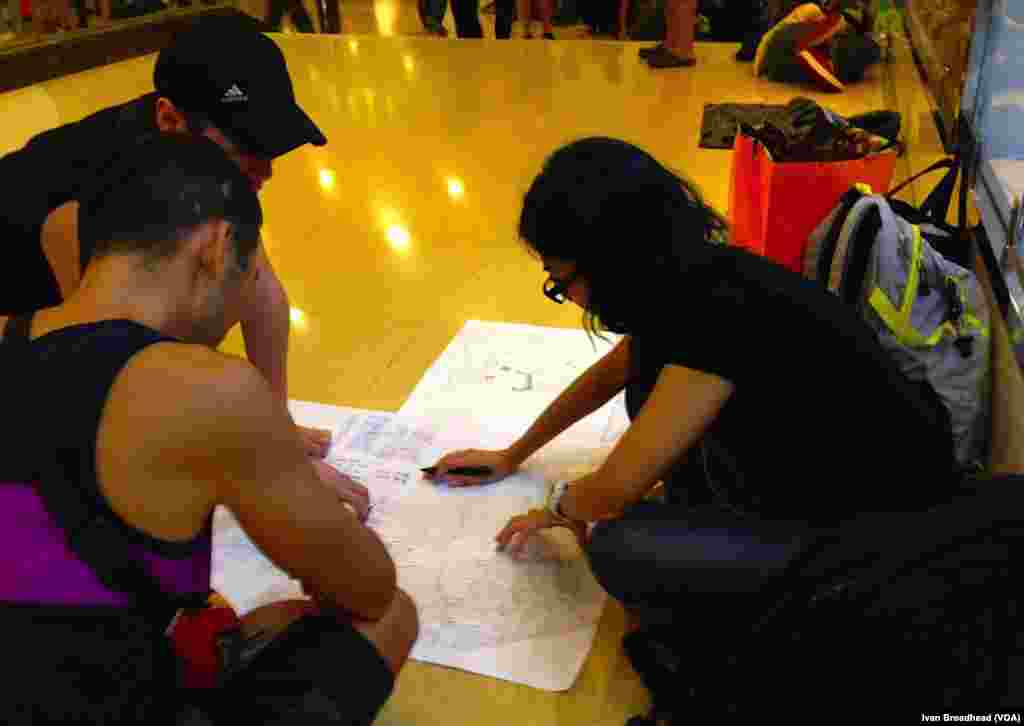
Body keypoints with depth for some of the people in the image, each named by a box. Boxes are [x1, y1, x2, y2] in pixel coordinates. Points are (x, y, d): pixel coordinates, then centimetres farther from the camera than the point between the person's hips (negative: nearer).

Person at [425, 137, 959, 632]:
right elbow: (612, 372, 15)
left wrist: (559, 507, 2)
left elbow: (616, 488, -21)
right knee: (652, 373, 3)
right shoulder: (697, 274, -4)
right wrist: (512, 456, 24)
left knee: (619, 552, -18)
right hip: (819, 468, 8)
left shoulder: (721, 313, -30)